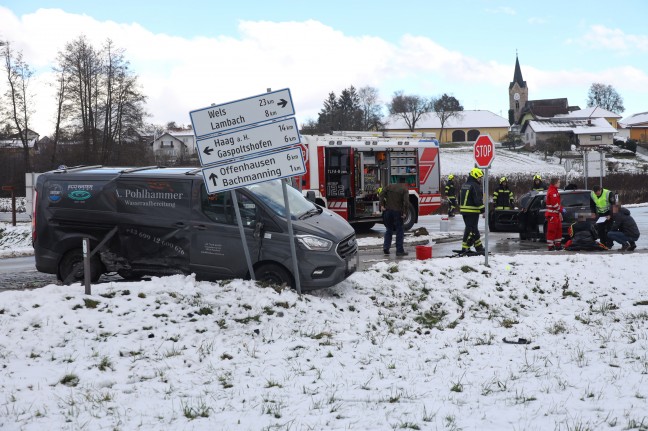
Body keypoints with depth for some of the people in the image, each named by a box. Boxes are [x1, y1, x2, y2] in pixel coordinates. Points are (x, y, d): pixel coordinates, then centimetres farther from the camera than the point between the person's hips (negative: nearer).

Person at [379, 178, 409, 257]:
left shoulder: (390, 186, 10)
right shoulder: (404, 189, -3)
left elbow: (382, 194, -2)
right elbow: (406, 201, -15)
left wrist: (382, 205, -2)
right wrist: (404, 212, -11)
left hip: (388, 210, 4)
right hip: (398, 212, -4)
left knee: (389, 229, 19)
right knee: (399, 231, 3)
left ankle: (386, 247, 10)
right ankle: (399, 250, 2)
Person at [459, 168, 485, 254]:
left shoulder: (464, 185, 16)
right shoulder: (475, 186, -14)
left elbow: (460, 198, 21)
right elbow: (478, 200, -20)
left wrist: (461, 208, 25)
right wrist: (483, 209, -14)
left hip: (464, 210, 9)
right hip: (472, 211, -9)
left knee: (474, 229, 16)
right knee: (471, 229, -6)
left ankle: (478, 247, 21)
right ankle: (465, 248, -9)